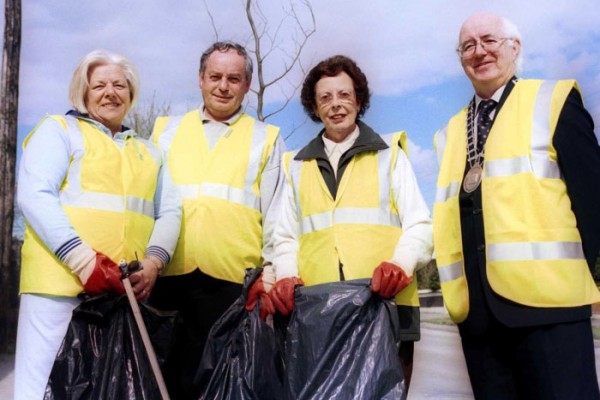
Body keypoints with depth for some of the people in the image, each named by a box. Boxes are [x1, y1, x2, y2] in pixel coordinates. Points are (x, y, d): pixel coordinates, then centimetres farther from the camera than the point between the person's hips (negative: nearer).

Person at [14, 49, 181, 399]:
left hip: (126, 289, 4)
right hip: (61, 281, -4)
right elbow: (34, 196, -6)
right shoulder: (59, 130, 8)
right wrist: (84, 261, -17)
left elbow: (169, 212, 14)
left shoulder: (149, 151, 22)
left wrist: (153, 263, -7)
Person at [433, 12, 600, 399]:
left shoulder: (554, 100, 5)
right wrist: (455, 289, 5)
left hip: (545, 296, -4)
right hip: (476, 306, 5)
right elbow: (450, 214, 13)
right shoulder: (449, 134, 18)